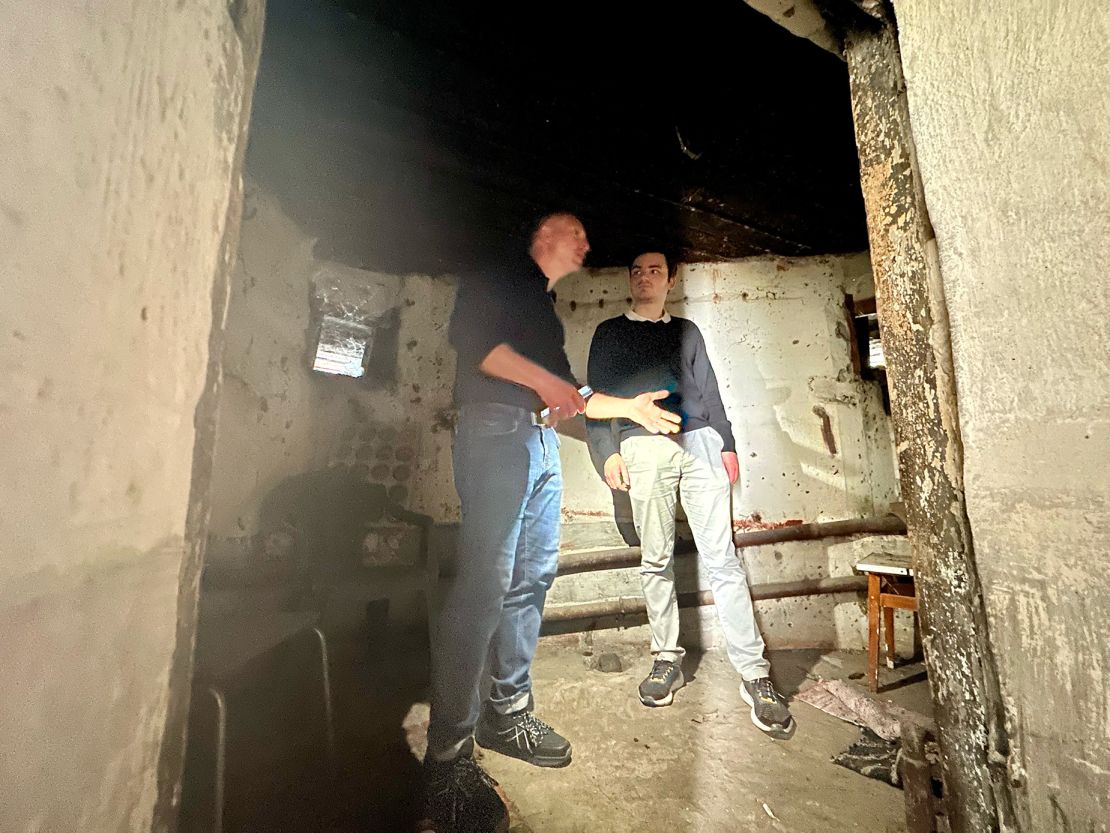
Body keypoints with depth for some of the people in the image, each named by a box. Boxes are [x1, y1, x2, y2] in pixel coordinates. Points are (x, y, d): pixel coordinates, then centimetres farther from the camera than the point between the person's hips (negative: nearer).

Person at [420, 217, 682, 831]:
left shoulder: (546, 309, 31)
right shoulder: (498, 279, 8)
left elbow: (567, 394, 30)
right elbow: (467, 336, -11)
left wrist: (630, 406, 27)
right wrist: (542, 379, -17)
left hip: (542, 441, 9)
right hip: (497, 430, -8)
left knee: (532, 577, 6)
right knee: (484, 583, -12)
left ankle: (507, 713, 20)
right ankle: (448, 753, -2)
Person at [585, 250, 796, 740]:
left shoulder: (686, 331, 24)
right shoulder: (610, 333, 17)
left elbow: (709, 392, 19)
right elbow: (596, 396, 8)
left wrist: (727, 444, 9)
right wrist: (607, 452, -4)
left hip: (700, 442, 2)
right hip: (643, 447, -1)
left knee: (722, 559, -3)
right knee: (656, 562, 1)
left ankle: (753, 674, 4)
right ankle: (667, 659, 16)